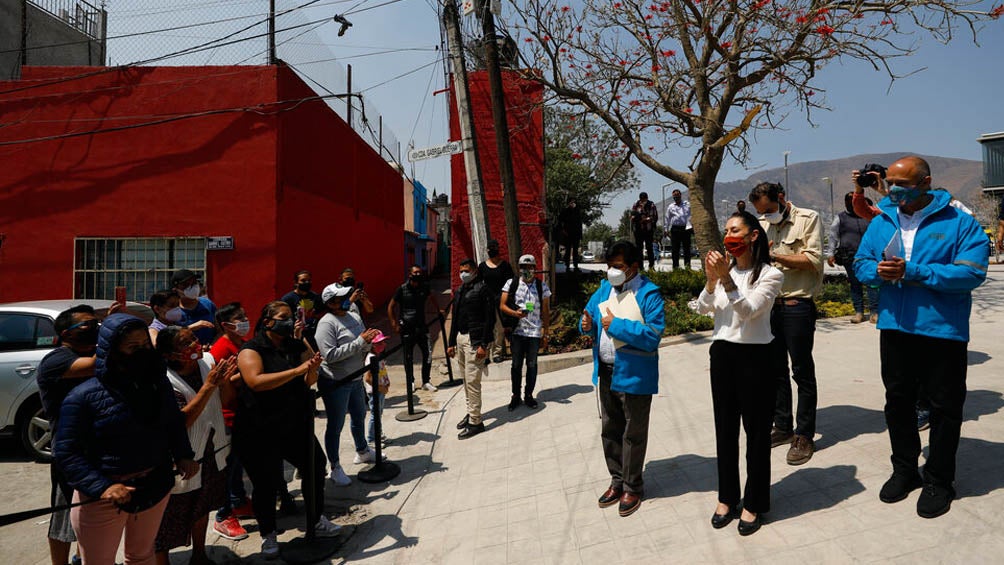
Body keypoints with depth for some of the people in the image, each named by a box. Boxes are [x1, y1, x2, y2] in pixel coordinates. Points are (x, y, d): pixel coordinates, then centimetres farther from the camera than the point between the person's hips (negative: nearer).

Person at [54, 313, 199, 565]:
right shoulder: (84, 395, -16)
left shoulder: (158, 383, -1)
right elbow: (65, 451, -15)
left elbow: (174, 422, 11)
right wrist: (101, 487, -25)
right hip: (104, 497, -4)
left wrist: (183, 455, -6)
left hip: (156, 486, 4)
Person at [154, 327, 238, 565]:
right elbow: (181, 421, -31)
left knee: (203, 508, 26)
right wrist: (208, 385, -35)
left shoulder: (208, 360, -6)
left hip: (212, 453, 7)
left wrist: (225, 380, -19)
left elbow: (225, 401, 1)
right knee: (169, 521, 4)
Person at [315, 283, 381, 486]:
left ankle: (362, 452, 46)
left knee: (359, 417, 25)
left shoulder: (355, 317, 6)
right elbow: (330, 355, -26)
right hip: (335, 383, -8)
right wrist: (359, 342, -26)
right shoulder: (327, 323, -18)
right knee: (335, 426, 4)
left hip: (355, 379, 8)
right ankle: (335, 468, 18)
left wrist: (370, 341, -9)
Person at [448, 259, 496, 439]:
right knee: (466, 380, 14)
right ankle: (470, 412, 26)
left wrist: (484, 345, -18)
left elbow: (490, 318, -14)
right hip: (460, 338, 8)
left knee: (472, 381, -7)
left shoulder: (483, 289, -9)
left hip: (475, 340, -8)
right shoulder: (460, 290, 16)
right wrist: (451, 343, 17)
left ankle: (475, 421, 0)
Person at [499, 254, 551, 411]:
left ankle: (528, 395, 25)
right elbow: (502, 305, -1)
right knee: (516, 364, 9)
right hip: (517, 331, 0)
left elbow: (545, 312, 5)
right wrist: (514, 313, -21)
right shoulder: (511, 283, 0)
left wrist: (546, 334, 4)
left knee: (532, 365, 9)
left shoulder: (542, 286, 1)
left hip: (535, 332, 0)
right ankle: (516, 395, 23)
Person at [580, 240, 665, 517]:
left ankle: (632, 487, 25)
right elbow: (590, 314, 13)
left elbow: (653, 335, -23)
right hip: (605, 372, 7)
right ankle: (617, 481, 34)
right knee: (609, 430, 17)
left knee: (633, 434, 9)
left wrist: (617, 325, -24)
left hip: (634, 375, -6)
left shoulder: (649, 294, -15)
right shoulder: (604, 289, 6)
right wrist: (587, 325, -11)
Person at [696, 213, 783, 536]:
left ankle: (754, 503, 21)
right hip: (722, 353, 5)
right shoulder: (724, 269, 5)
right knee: (725, 428, 14)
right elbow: (703, 309, -2)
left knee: (756, 430, 5)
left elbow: (748, 310, -21)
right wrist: (711, 280, -18)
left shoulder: (770, 275, -8)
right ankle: (727, 497, 29)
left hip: (754, 356, -4)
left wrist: (726, 279, -29)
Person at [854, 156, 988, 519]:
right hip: (895, 328, 5)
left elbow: (973, 272, -19)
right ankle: (904, 469, 33)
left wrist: (912, 271, -23)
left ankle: (938, 480, 23)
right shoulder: (882, 221, 5)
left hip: (943, 330, -4)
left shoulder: (959, 222, -9)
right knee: (897, 401, 15)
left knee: (944, 407, 7)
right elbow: (860, 263, 9)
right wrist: (877, 270, -15)